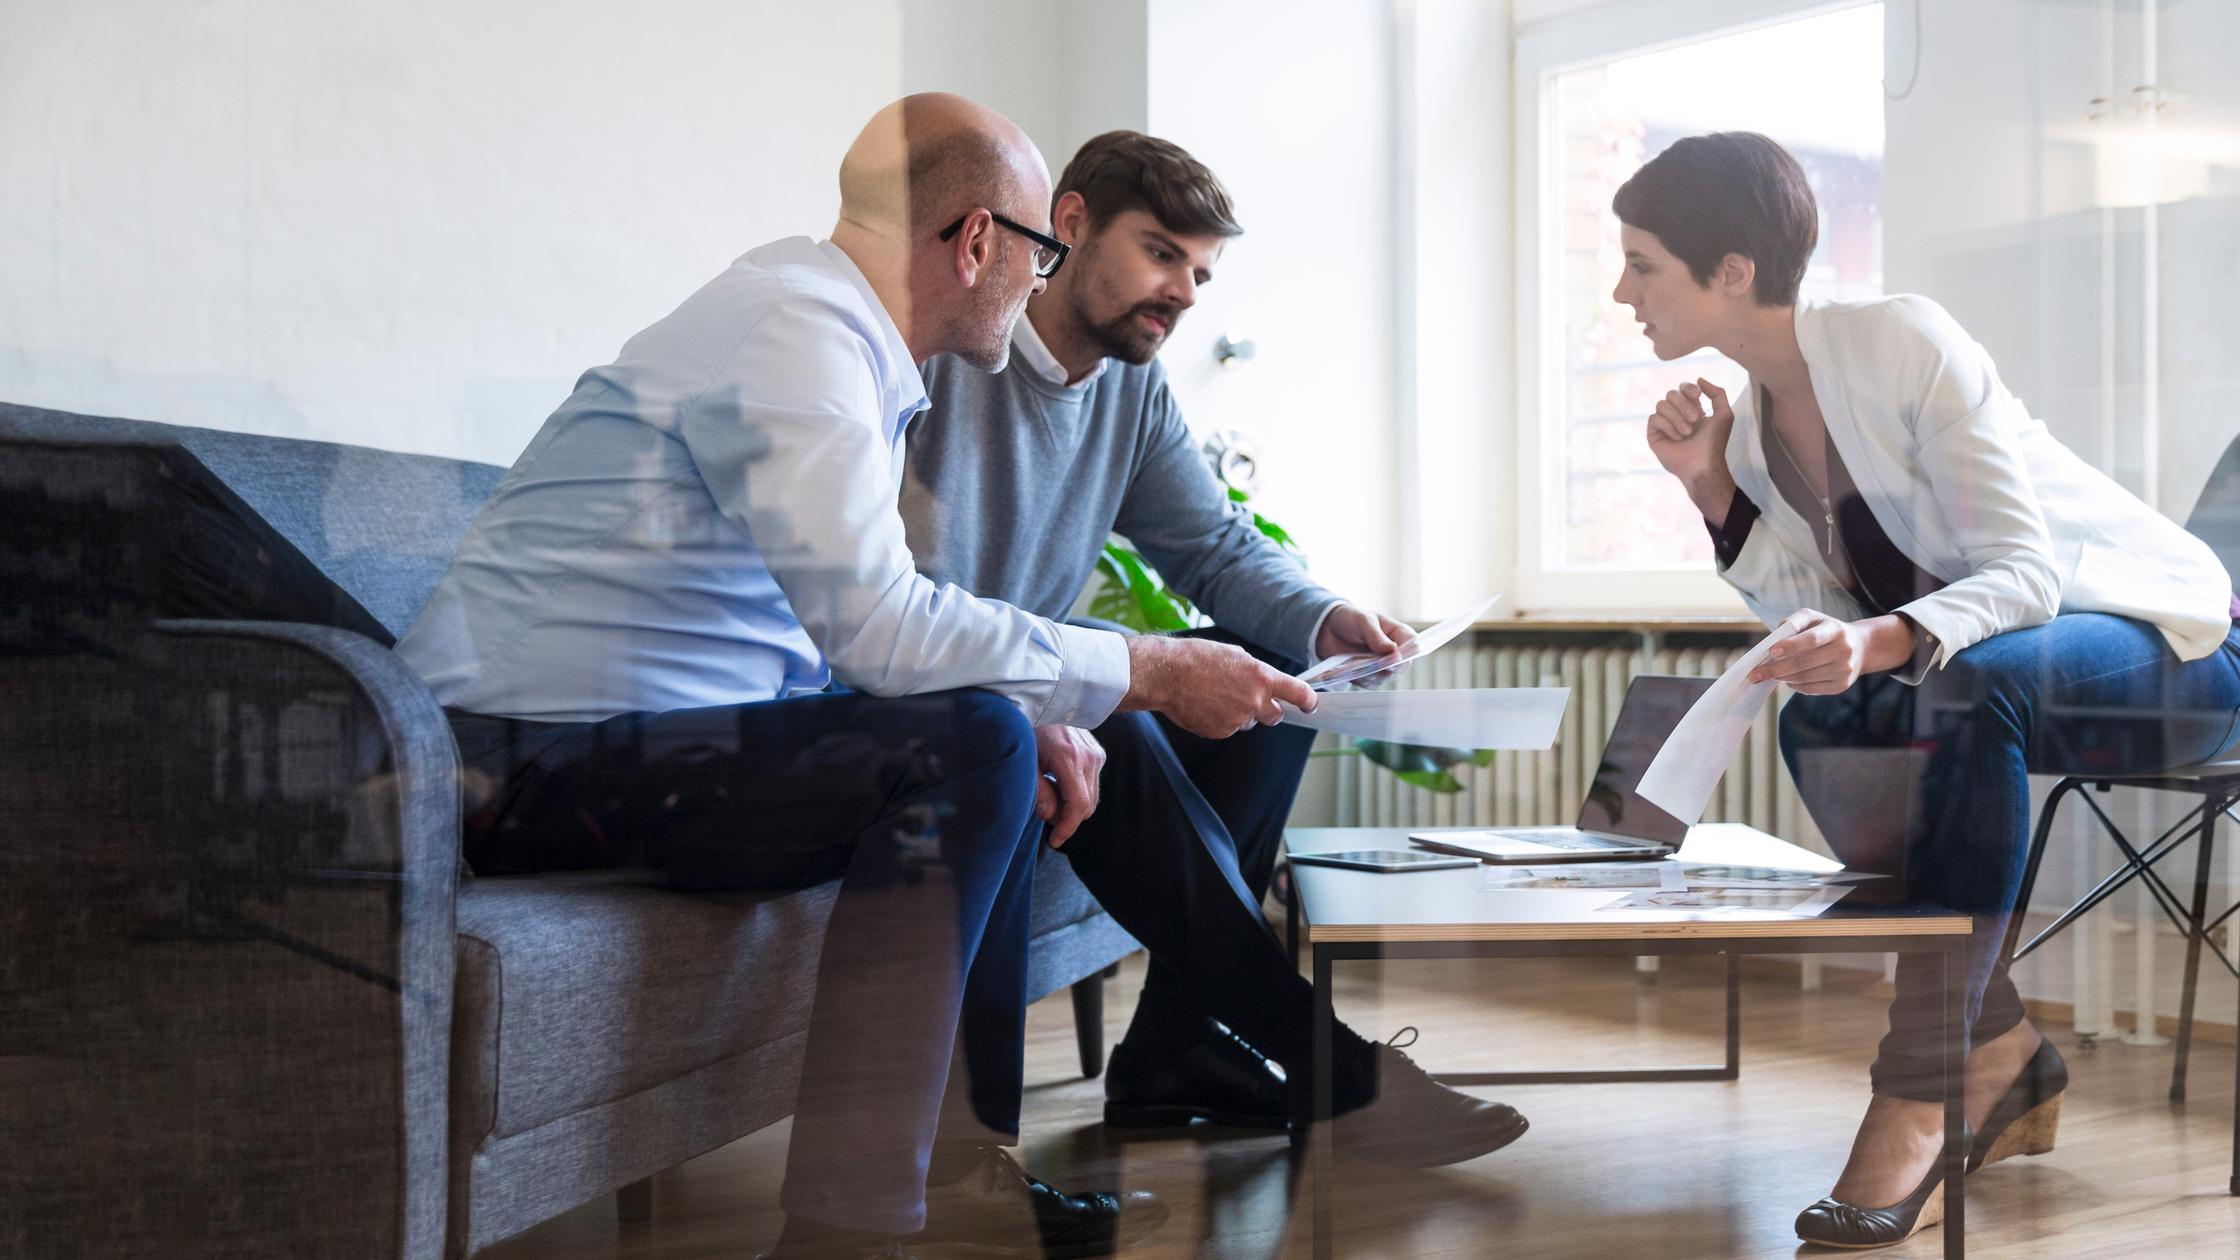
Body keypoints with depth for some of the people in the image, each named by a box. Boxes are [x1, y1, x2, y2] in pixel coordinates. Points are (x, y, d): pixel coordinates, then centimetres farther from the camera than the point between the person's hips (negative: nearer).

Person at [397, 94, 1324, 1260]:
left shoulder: (830, 325, 15)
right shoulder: (790, 333, -17)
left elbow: (869, 623, 18)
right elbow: (876, 623, -28)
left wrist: (1040, 721, 3)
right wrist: (1145, 674, -18)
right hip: (536, 756, -10)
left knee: (996, 731, 12)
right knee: (963, 742, -22)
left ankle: (961, 1157, 13)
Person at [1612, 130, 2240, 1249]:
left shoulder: (1902, 341, -23)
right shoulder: (1753, 417, 0)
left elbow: (2023, 574, -28)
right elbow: (1819, 618, -6)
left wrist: (1884, 642, -46)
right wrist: (1712, 488, -15)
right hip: (1981, 658, 8)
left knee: (1970, 683, -35)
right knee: (1820, 723, -15)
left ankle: (1919, 1094, -29)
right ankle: (1998, 1058, -4)